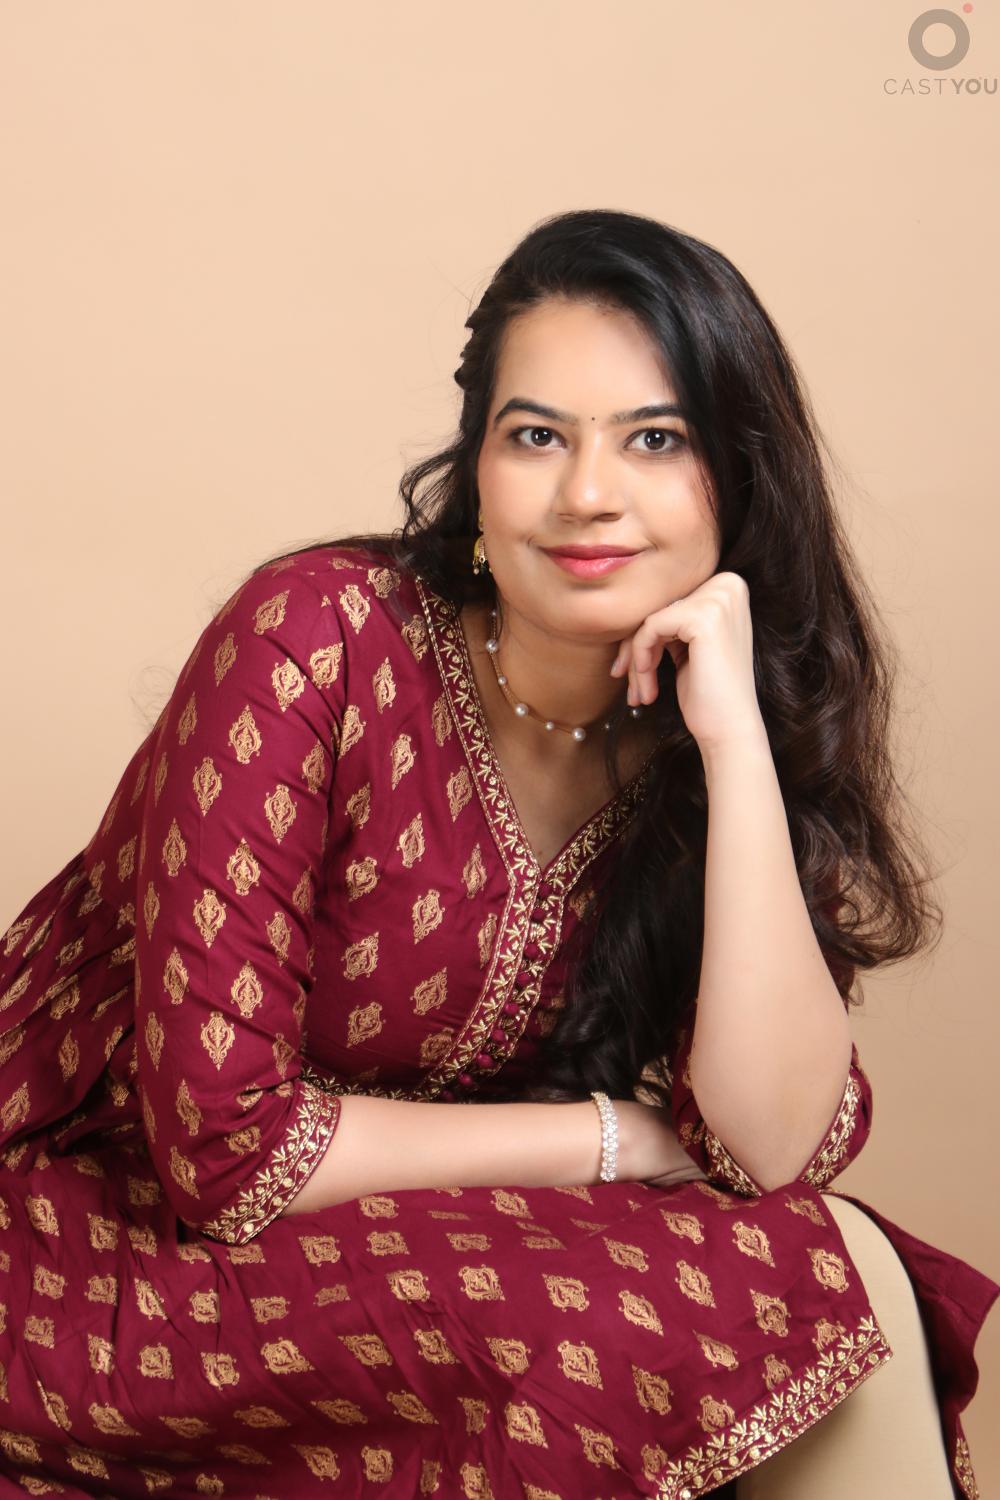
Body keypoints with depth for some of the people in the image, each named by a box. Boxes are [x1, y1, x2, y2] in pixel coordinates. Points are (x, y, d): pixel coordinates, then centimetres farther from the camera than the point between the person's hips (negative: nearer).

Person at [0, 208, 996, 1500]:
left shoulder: (680, 730, -4)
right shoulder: (320, 640, -21)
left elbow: (780, 1143, -16)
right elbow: (224, 1144, -23)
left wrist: (737, 739, -23)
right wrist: (619, 1138, -15)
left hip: (421, 1245, 5)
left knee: (844, 1272, -18)